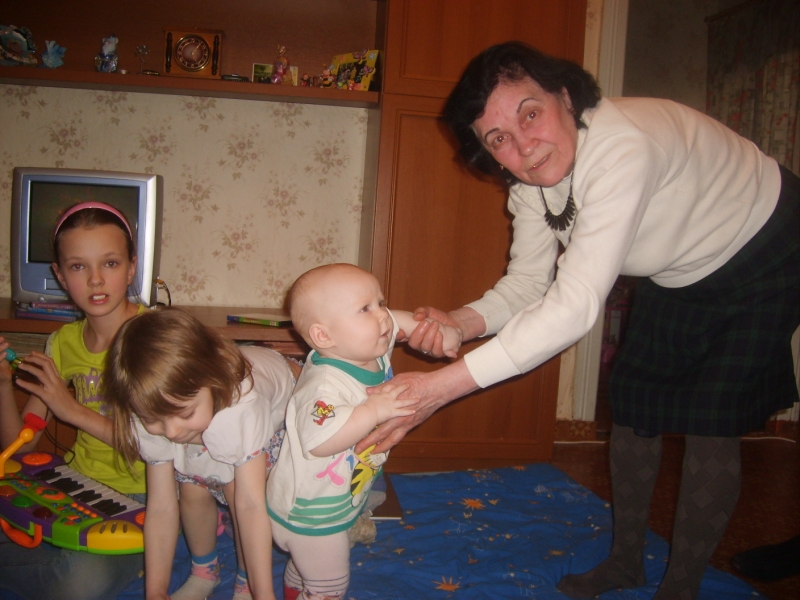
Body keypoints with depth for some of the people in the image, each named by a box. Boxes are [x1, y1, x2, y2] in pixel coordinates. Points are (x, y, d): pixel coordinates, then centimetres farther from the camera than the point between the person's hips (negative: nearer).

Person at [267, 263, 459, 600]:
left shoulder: (372, 351, -11)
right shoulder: (325, 386, -38)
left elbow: (397, 320, 6)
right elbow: (318, 440, -51)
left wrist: (437, 330, -7)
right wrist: (373, 412, -47)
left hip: (339, 501, 9)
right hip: (311, 513, -9)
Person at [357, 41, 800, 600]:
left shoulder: (624, 146, -41)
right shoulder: (531, 179, -15)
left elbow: (576, 304, -47)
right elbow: (527, 284, -10)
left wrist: (444, 385, -50)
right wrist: (461, 321, -32)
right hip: (681, 271, 7)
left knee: (710, 423, -9)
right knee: (632, 400, 7)